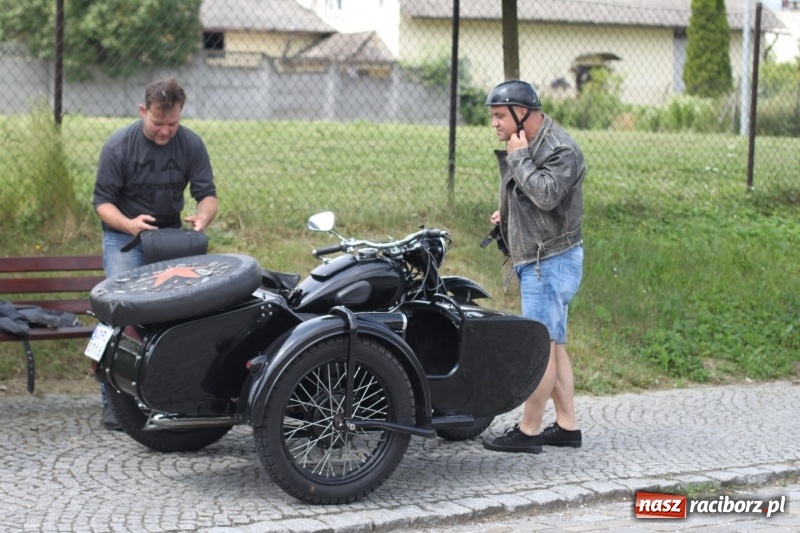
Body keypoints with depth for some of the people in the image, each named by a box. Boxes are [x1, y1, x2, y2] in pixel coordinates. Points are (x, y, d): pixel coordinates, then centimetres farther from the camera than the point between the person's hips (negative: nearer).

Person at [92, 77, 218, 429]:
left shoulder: (191, 144, -3)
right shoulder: (118, 145, -10)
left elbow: (207, 193, -2)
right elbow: (102, 201, -8)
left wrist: (202, 218, -27)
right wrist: (128, 223, -29)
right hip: (124, 238, -2)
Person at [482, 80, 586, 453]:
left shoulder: (560, 150, -14)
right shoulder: (525, 146, 16)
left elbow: (546, 194, -29)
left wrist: (519, 158, -18)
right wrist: (507, 214, 10)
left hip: (551, 261, -10)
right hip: (537, 261, 10)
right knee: (554, 346, 11)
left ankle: (528, 431, -5)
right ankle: (567, 426, 16)